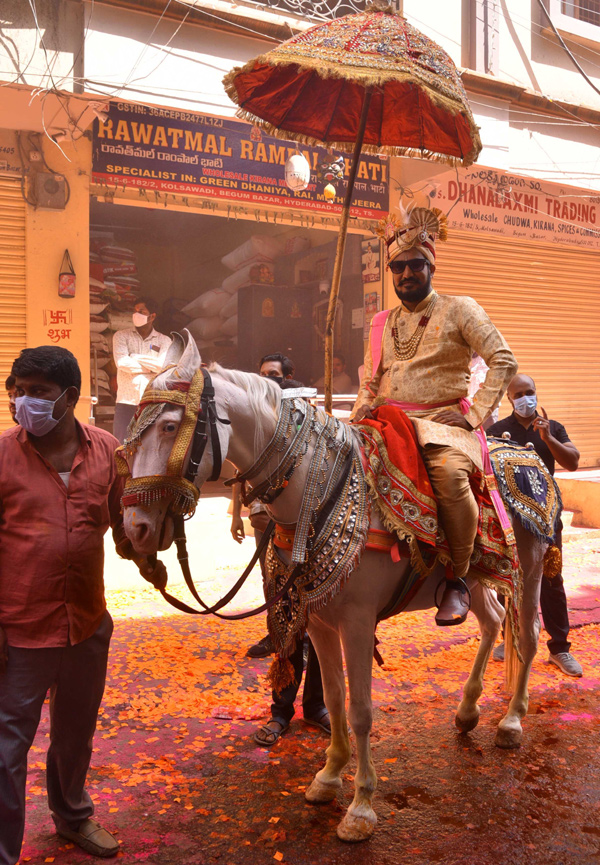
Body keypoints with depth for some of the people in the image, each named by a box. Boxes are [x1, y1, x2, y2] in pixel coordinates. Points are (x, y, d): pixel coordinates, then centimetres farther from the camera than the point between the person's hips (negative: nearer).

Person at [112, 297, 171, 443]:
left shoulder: (164, 341, 10)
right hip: (126, 402, 0)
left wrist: (136, 358, -4)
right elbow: (121, 362, -9)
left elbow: (164, 365, -9)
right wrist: (152, 367, -4)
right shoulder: (121, 336, 8)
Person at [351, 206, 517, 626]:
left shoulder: (460, 310, 5)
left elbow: (504, 361, -2)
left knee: (450, 474, -36)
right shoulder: (382, 323, 19)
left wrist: (475, 415, -11)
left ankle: (457, 580, -18)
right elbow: (370, 381, 23)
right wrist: (360, 413, 1)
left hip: (443, 421, -5)